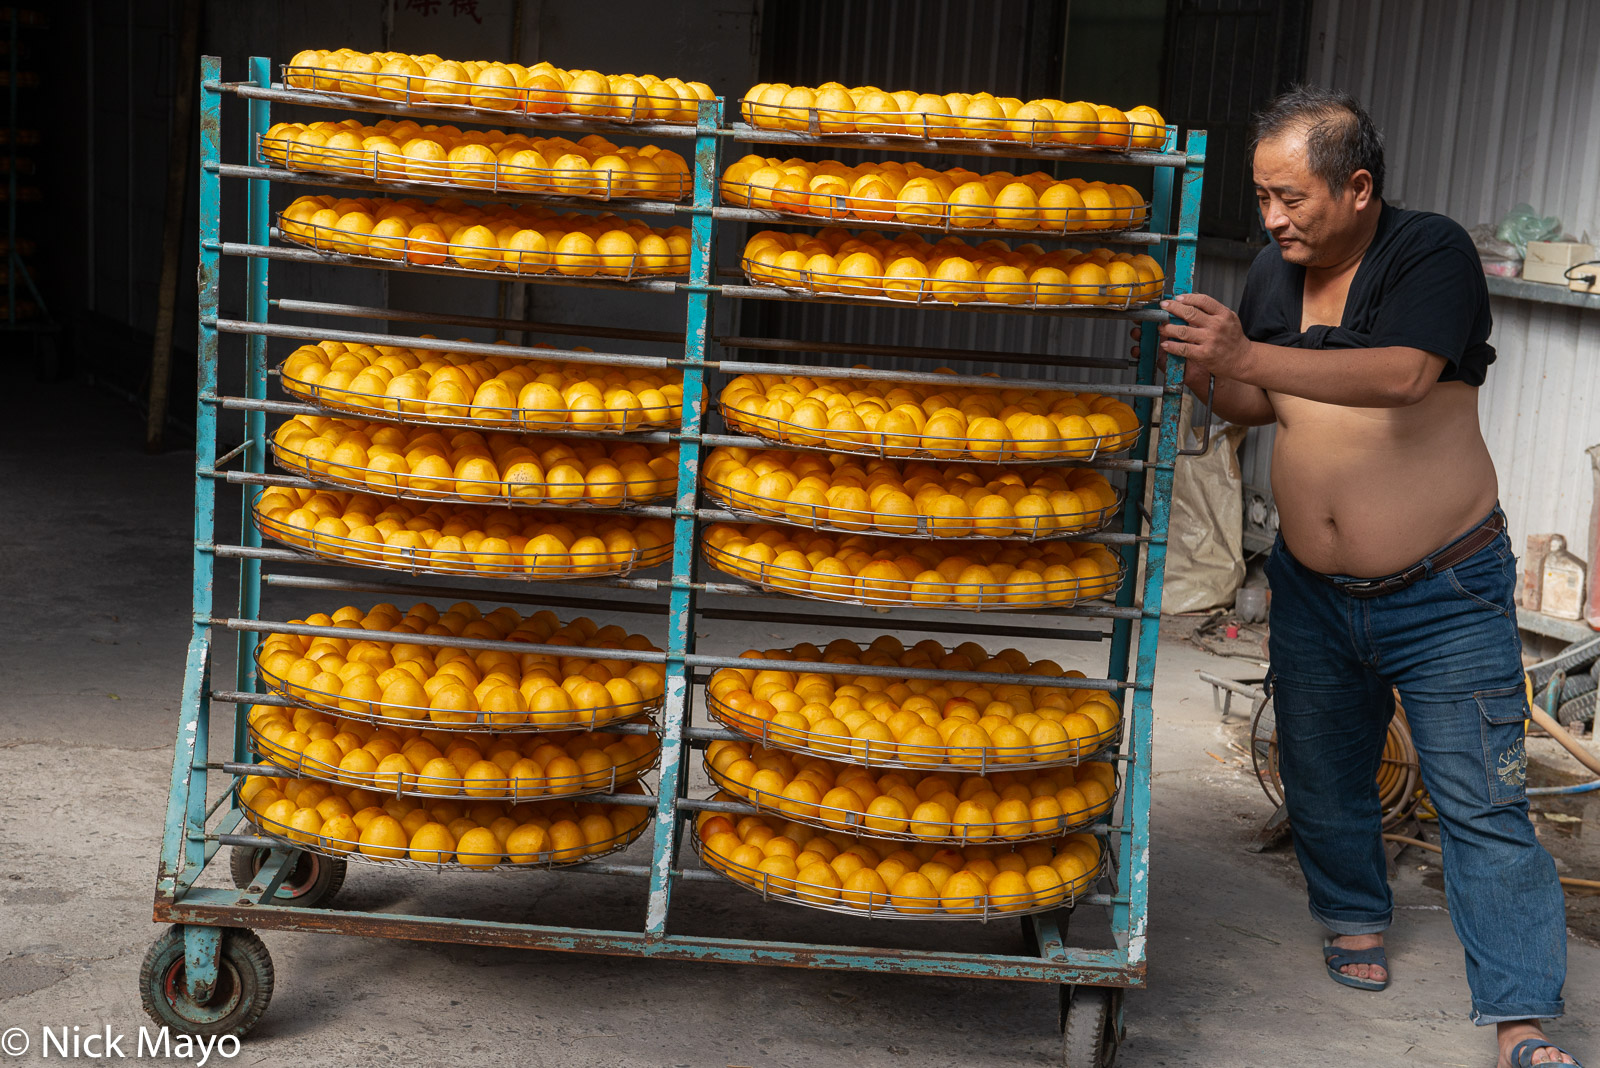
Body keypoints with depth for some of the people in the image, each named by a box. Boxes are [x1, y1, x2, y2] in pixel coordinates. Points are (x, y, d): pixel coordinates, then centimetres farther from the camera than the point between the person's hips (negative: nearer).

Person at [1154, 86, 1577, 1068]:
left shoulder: (1433, 252, -16)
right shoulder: (1275, 273, 3)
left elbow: (1405, 373, -33)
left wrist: (1248, 356, -41)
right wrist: (1210, 374, -10)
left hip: (1444, 592, -6)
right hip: (1312, 591, 6)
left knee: (1483, 804, -3)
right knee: (1322, 776, 16)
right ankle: (1356, 917, 41)